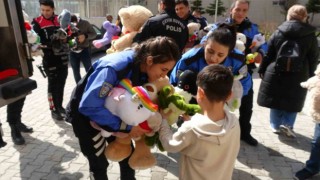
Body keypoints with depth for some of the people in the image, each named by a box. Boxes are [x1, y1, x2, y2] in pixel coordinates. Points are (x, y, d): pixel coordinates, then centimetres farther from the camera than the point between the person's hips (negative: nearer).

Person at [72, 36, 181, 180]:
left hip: (112, 112, 6)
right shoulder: (114, 67, -37)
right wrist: (126, 126, -36)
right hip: (85, 113, -5)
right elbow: (89, 106, -38)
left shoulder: (144, 69, -16)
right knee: (99, 163, 7)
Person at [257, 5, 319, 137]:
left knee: (276, 101, 13)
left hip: (275, 74, 0)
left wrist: (262, 70, 7)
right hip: (298, 76, 0)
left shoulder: (278, 32, -2)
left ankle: (275, 125, 23)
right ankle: (287, 124, 10)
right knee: (293, 102, 17)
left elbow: (268, 53, -1)